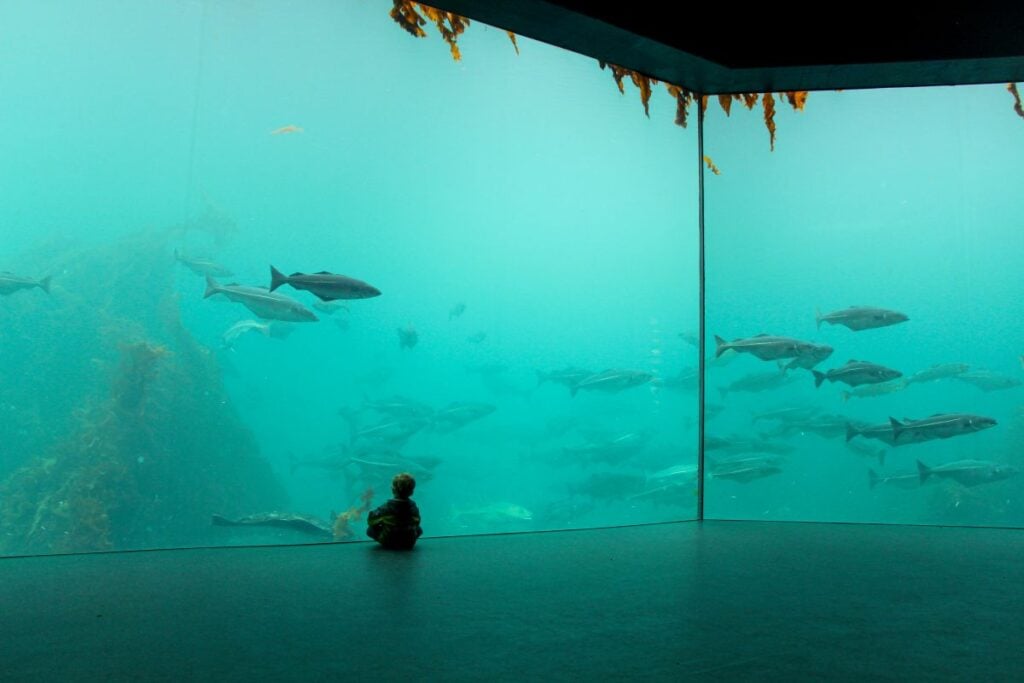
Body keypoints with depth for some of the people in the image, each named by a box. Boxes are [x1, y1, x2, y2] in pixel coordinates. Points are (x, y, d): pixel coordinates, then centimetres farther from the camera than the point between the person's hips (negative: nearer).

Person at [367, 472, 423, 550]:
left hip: (388, 544, 0)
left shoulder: (386, 508, -24)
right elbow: (416, 523, -3)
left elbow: (371, 520, -14)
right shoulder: (414, 508, -18)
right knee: (419, 530, 29)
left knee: (370, 530, 14)